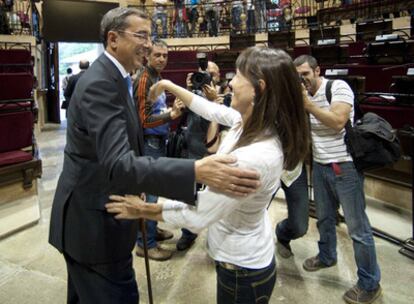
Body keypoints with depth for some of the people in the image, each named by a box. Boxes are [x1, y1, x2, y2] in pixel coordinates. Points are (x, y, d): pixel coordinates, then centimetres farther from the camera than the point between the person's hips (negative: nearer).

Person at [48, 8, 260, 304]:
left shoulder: (111, 77, 9)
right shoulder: (100, 83, -25)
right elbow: (118, 165, -37)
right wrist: (197, 171, -47)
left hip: (90, 215, 10)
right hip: (95, 221, -10)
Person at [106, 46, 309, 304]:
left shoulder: (255, 157, -38)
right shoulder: (251, 122, -10)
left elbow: (198, 216, -28)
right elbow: (211, 110, 10)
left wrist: (143, 210, -15)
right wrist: (170, 87, 18)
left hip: (242, 266, -8)